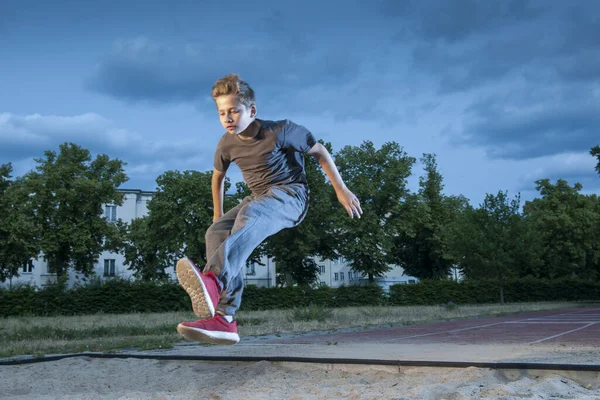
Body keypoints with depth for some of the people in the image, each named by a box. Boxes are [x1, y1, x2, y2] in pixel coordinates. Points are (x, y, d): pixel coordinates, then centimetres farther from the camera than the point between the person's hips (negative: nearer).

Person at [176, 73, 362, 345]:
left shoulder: (280, 130, -14)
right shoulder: (227, 143, 0)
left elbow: (319, 151, -3)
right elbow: (218, 177, 20)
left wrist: (341, 190, -2)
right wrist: (218, 216, 22)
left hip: (290, 194, -6)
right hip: (259, 199, 6)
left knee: (250, 214, -39)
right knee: (216, 232, -22)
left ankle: (213, 279, -66)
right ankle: (224, 320, -32)